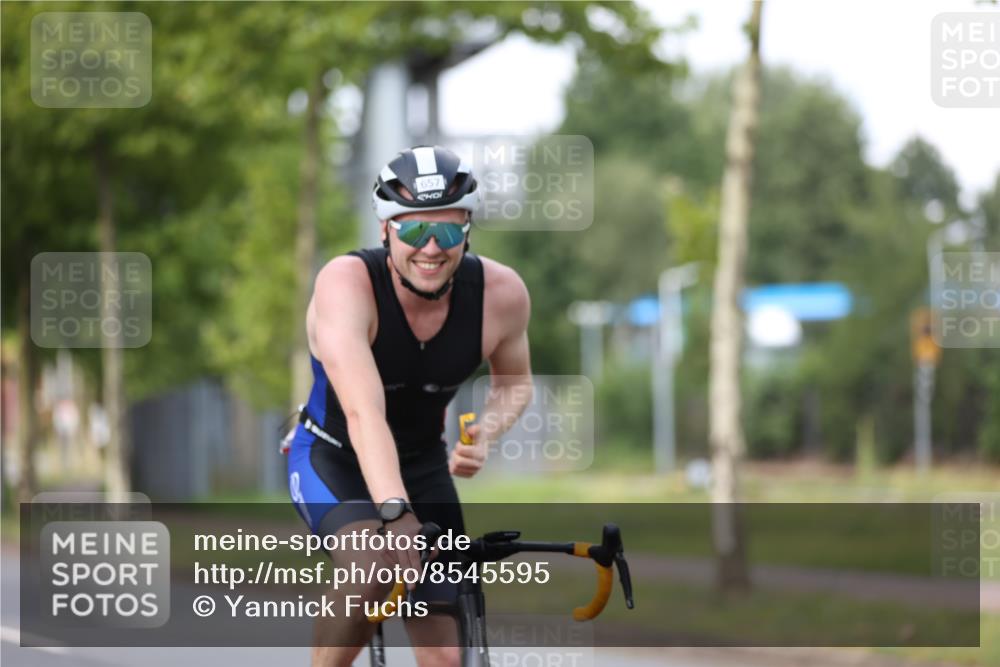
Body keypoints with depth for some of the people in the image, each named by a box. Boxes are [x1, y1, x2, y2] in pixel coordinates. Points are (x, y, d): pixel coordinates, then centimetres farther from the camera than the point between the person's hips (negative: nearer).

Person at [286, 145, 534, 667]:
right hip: (333, 460, -4)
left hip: (422, 465, 4)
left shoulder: (501, 293, -18)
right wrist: (394, 512, -57)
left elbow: (514, 381, 4)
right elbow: (363, 412, -43)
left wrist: (483, 436, -17)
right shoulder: (346, 282, -30)